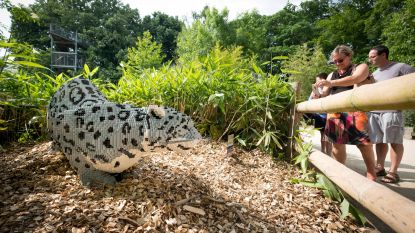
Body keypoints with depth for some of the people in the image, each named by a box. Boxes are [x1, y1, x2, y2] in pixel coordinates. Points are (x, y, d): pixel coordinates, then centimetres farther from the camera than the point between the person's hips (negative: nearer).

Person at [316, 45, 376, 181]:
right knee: (337, 143, 4)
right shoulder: (332, 74, 21)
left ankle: (371, 175, 11)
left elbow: (355, 79, -16)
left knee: (364, 143, -6)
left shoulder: (360, 67, 7)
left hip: (355, 110, -4)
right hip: (335, 112, 4)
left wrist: (331, 83, -29)